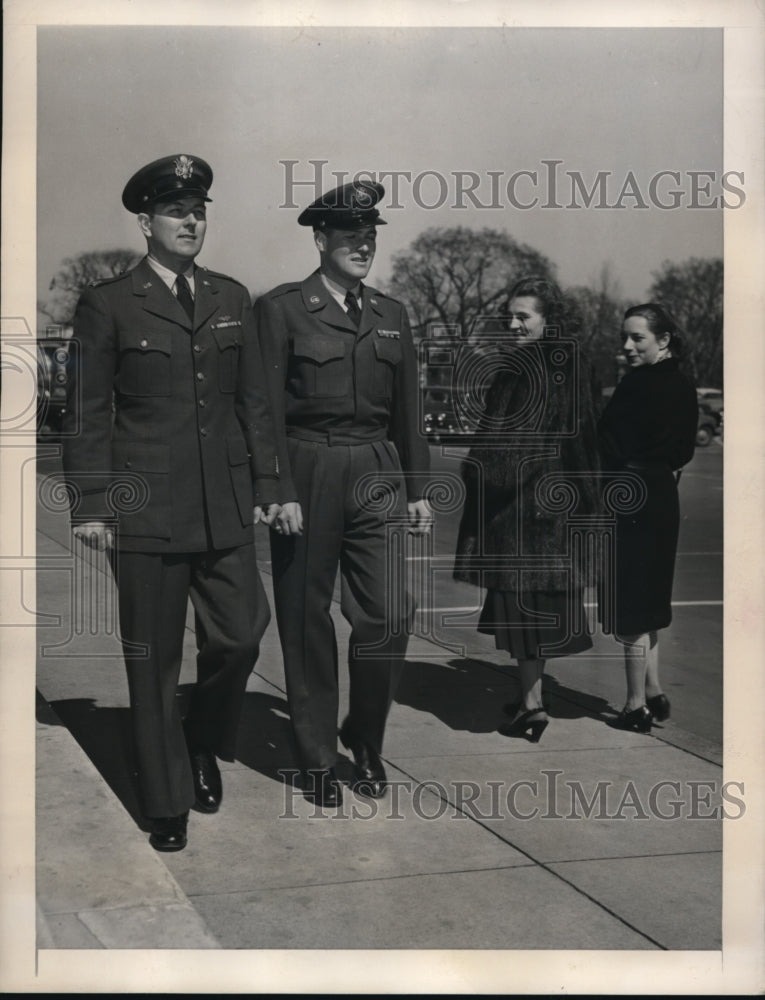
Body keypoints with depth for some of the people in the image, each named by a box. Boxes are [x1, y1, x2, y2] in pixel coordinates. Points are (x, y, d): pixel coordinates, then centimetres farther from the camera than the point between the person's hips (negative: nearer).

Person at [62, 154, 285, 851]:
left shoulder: (232, 299, 12)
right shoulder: (108, 304, 0)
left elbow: (255, 401, 13)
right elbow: (87, 413, 0)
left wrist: (266, 485, 8)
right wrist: (91, 505, -5)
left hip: (226, 506, 4)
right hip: (146, 508, -3)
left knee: (241, 637, 1)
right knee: (153, 660, 5)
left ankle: (203, 744, 32)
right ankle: (167, 803, 21)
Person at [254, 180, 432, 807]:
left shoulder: (392, 315, 13)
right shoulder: (282, 309, -1)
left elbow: (407, 410, 16)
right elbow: (265, 410, -5)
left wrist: (417, 489, 13)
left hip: (377, 478, 4)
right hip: (307, 478, -3)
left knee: (390, 616, -4)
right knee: (307, 622, 5)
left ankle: (366, 742, 20)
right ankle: (317, 757, 20)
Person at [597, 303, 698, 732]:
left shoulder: (639, 385, -17)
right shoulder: (684, 385, 10)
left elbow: (612, 447, -16)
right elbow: (684, 449, 14)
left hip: (632, 499, -9)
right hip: (663, 497, 9)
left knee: (630, 604, -1)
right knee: (647, 600, 18)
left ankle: (637, 705, 7)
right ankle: (654, 693, 26)